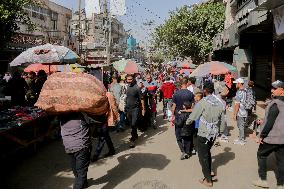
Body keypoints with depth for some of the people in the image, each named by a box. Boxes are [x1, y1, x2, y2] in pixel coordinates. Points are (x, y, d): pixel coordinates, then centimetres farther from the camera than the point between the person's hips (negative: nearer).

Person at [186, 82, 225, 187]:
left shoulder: (203, 102, -18)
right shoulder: (220, 103, -2)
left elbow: (193, 116, -10)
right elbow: (222, 120, 4)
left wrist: (187, 122, 10)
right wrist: (220, 130, 18)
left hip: (204, 133, -6)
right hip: (214, 133, 6)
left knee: (203, 156, 7)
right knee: (207, 152, 27)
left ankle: (208, 180, 13)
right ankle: (209, 172, 38)